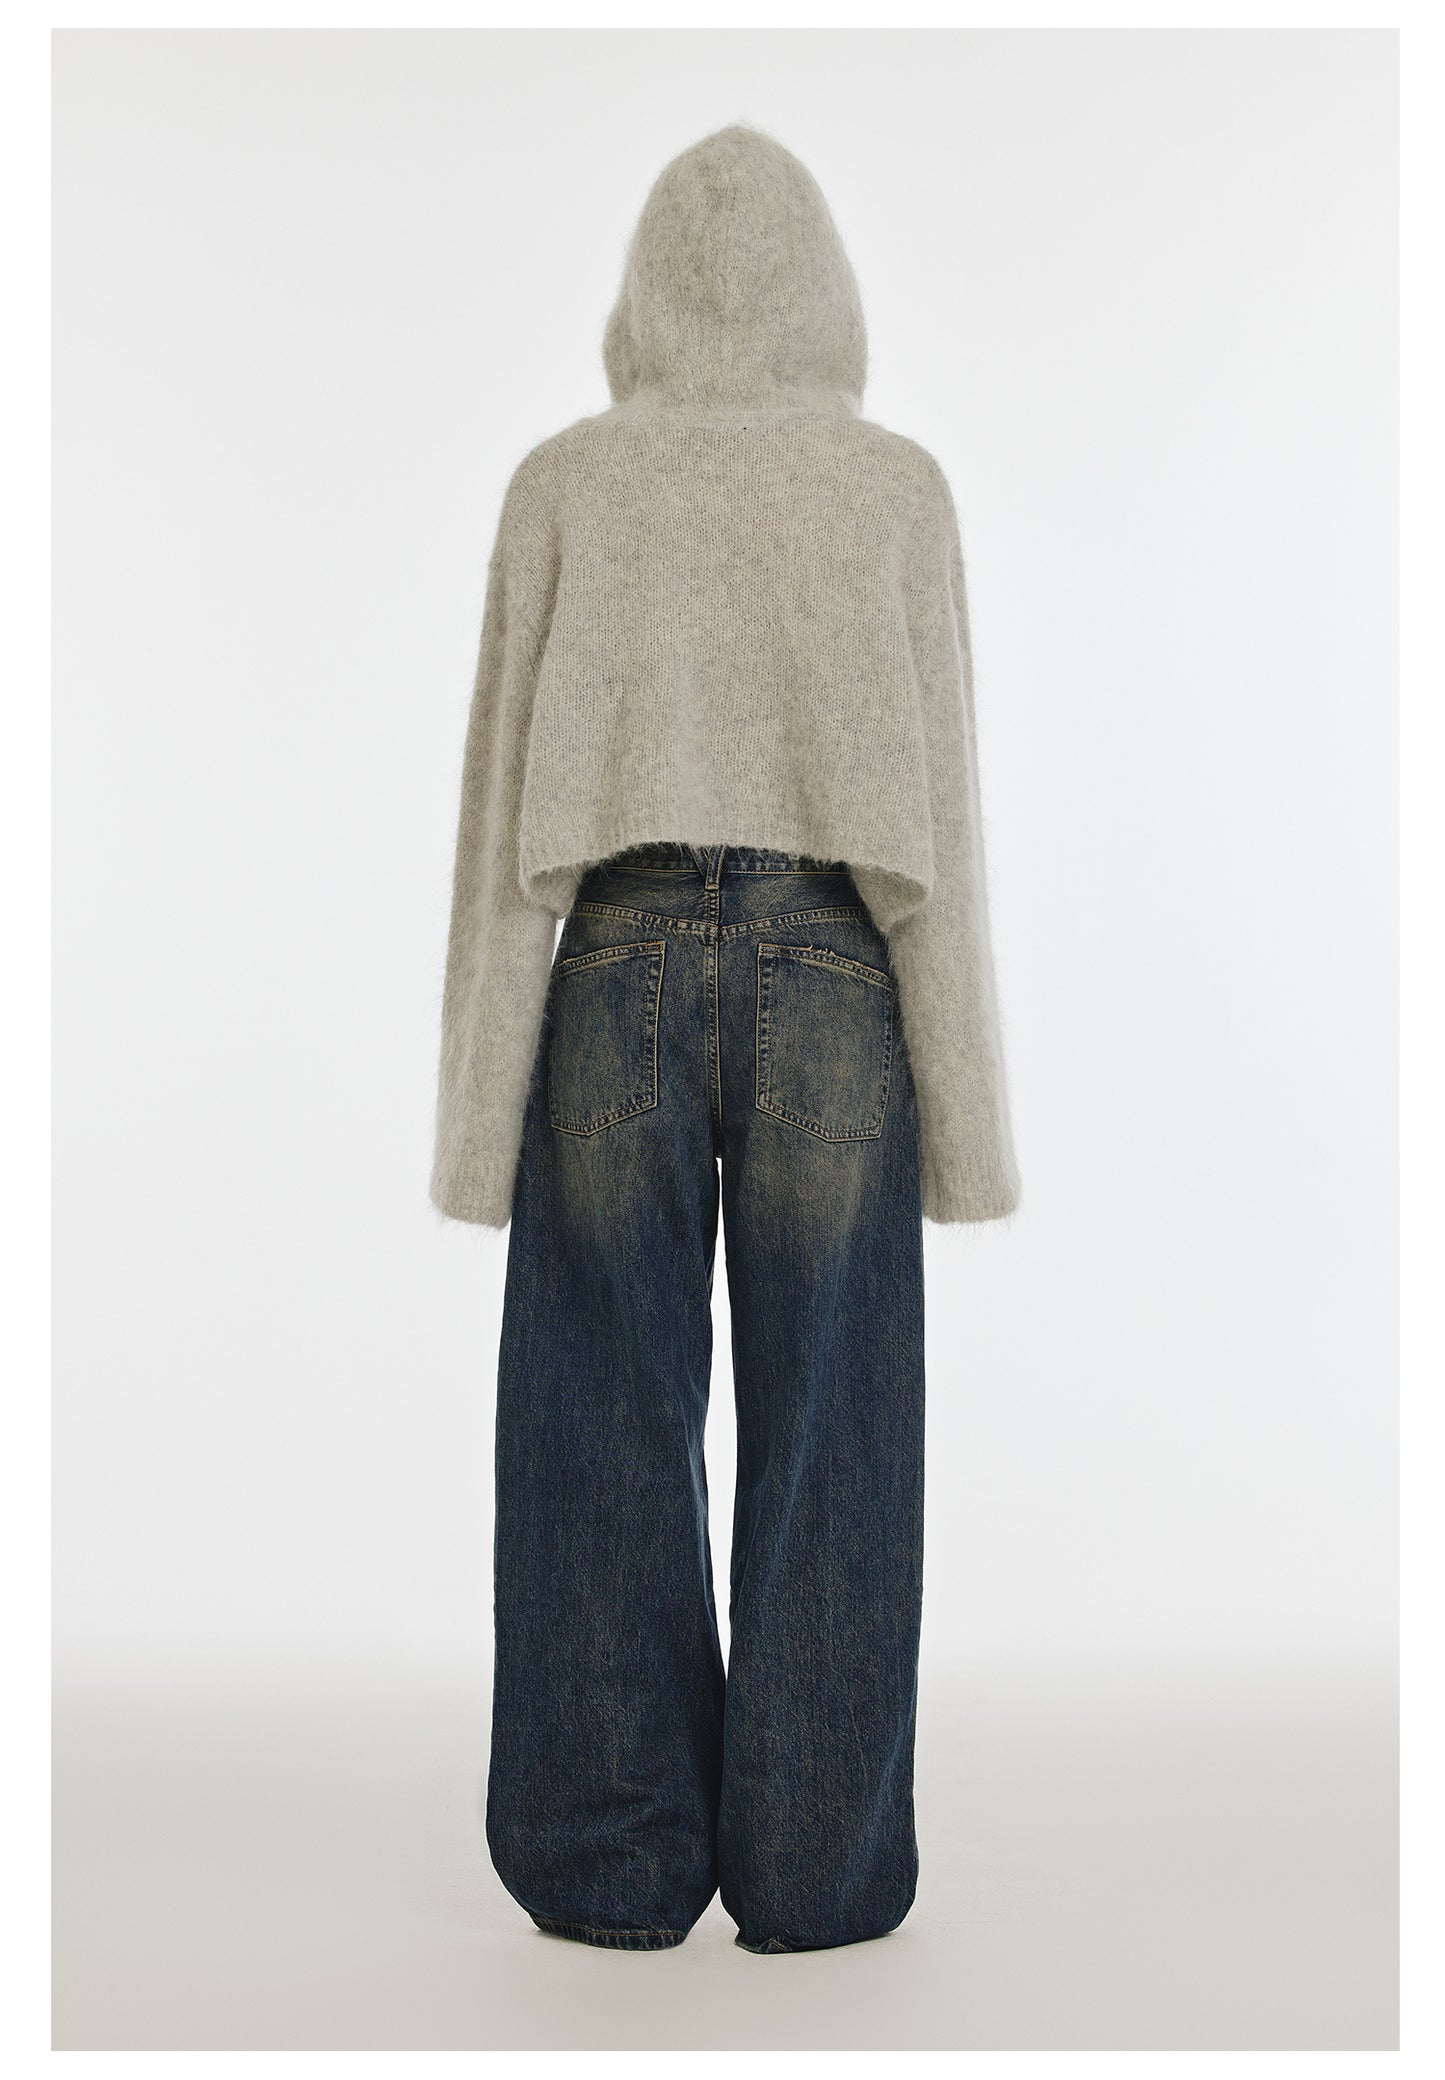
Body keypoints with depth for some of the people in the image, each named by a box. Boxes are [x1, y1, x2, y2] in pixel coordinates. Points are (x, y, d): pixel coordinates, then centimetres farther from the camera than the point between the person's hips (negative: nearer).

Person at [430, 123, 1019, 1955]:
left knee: (610, 1428, 7)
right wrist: (955, 1093, 3)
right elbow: (934, 805, 0)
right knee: (825, 1430, 5)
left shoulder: (563, 484, 4)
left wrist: (488, 1082, 5)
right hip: (827, 983, 0)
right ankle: (813, 1869, 9)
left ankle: (615, 1861, 11)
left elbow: (507, 792, 1)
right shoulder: (898, 485, 4)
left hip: (620, 976, 0)